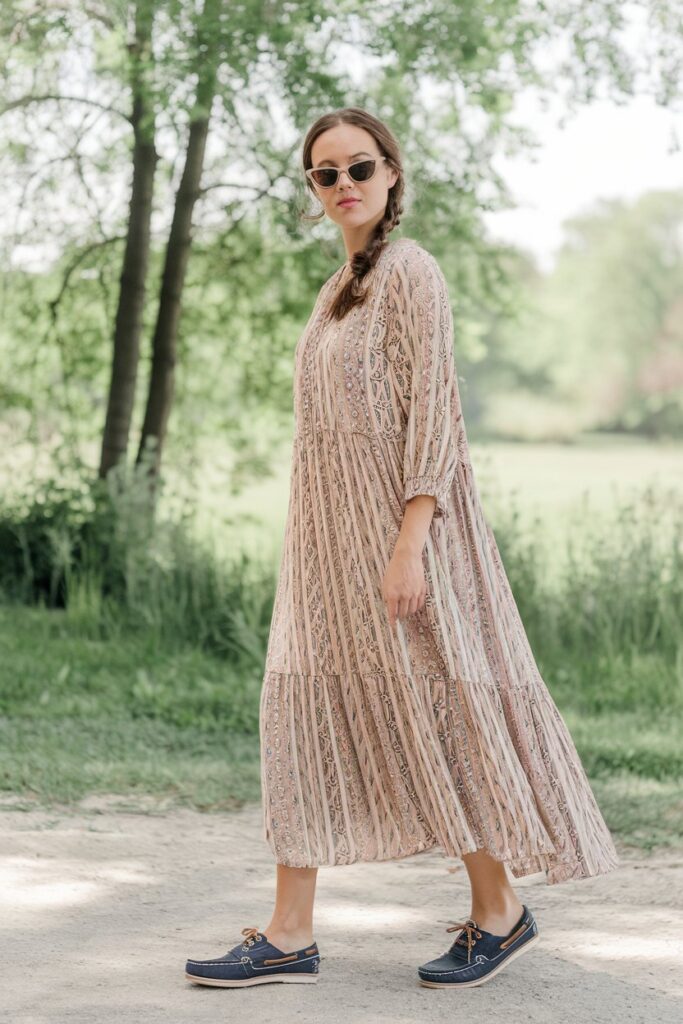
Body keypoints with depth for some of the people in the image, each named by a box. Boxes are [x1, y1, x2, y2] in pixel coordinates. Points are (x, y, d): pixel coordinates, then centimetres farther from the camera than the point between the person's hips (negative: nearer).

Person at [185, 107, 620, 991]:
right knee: (303, 711, 4)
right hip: (329, 526, 9)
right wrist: (319, 544, 19)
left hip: (393, 517, -9)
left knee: (430, 706, -2)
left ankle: (498, 910, 13)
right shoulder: (339, 286, 16)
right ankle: (289, 934, 6)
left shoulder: (408, 271, -9)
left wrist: (408, 544, -23)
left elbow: (433, 411, -16)